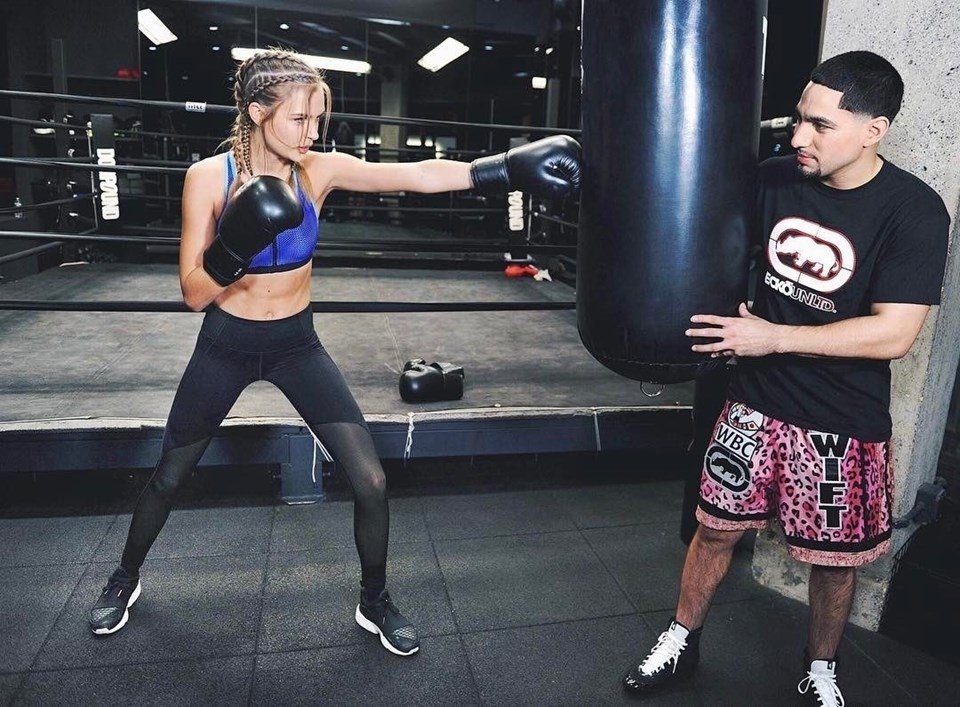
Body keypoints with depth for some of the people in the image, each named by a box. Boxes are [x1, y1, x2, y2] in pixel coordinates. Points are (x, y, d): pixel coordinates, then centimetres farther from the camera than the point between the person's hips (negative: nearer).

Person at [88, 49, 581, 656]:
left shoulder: (319, 171, -13)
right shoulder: (208, 177, -16)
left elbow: (417, 175, -29)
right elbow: (194, 294, -16)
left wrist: (507, 167, -42)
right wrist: (235, 248, -35)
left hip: (297, 345, 1)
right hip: (226, 347, 0)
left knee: (371, 481, -6)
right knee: (169, 477, 16)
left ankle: (375, 602, 20)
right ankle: (126, 578, 47)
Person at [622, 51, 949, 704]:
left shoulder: (914, 212, -16)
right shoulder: (775, 179, -5)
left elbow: (893, 334, -21)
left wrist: (773, 337, -23)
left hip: (845, 426, -2)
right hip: (756, 403, 3)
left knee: (834, 558, 14)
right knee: (716, 527, 13)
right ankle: (681, 645, 36)